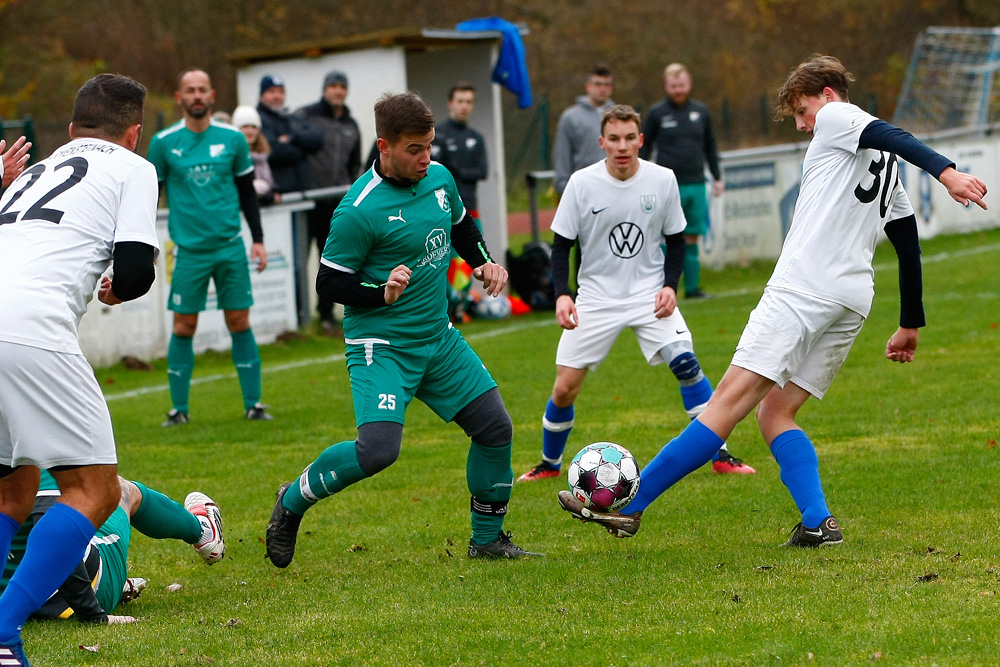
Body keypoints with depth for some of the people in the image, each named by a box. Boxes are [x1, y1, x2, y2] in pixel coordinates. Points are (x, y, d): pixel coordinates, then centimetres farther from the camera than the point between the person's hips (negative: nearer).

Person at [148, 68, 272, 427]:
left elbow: (247, 192, 11)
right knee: (184, 327, -1)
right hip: (189, 249, -1)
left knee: (239, 322, 1)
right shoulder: (163, 143, -1)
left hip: (231, 247, 1)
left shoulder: (233, 139, 3)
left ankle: (253, 403, 8)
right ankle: (179, 408, 6)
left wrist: (258, 239, 6)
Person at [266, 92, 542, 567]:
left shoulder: (439, 178, 2)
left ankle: (488, 538, 23)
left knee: (495, 428, 6)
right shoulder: (359, 210, -20)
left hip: (438, 338, 8)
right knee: (378, 448, -23)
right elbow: (329, 282, -14)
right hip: (382, 345, -7)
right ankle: (293, 501, 2)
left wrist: (485, 263, 7)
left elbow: (462, 227, 24)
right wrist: (383, 291, -27)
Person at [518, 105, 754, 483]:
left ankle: (720, 455, -9)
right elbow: (562, 245, -2)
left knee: (685, 363, -21)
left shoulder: (663, 180, -6)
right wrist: (561, 294, -17)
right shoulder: (582, 183, -9)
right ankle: (550, 463, 24)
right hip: (596, 299, 0)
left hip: (649, 295, 0)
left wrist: (670, 285, -9)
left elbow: (676, 239, 6)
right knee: (564, 390, -2)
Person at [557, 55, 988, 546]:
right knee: (774, 414, 10)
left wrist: (945, 172, -32)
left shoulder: (837, 118, 4)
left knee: (730, 399, -12)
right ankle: (817, 523, -8)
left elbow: (893, 136, -15)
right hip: (854, 302, 9)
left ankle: (629, 507, -12)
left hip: (803, 286, -9)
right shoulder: (888, 170, 28)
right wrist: (911, 324, 37)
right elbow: (910, 249, 29)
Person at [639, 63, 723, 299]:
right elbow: (644, 147, 7)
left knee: (692, 239, 5)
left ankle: (692, 287, 10)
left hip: (696, 185, 3)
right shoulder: (657, 113, 2)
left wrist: (717, 178, 18)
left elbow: (710, 146, 21)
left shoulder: (701, 112, 11)